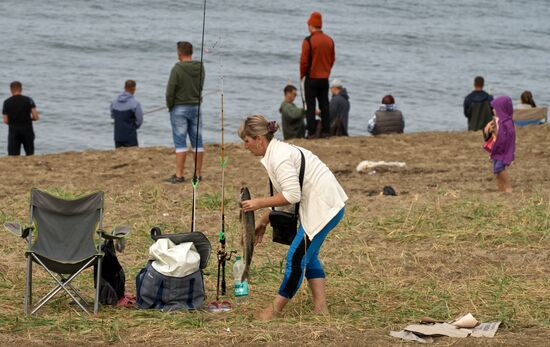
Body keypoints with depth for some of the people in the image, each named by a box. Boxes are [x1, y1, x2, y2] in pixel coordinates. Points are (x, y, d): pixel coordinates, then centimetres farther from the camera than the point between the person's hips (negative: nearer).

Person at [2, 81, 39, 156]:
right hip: (27, 130, 0)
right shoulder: (28, 100, -2)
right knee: (30, 154, 12)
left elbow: (6, 121, 0)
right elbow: (36, 117, -7)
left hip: (13, 131, 0)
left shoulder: (7, 102, -1)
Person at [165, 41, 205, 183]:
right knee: (197, 142, 7)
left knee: (180, 142, -3)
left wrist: (169, 106, 0)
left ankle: (179, 175, -4)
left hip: (179, 108, -5)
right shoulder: (200, 68, 1)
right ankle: (198, 174, 10)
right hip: (196, 107, 5)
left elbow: (170, 91, -15)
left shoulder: (177, 69, -16)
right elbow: (200, 87, 8)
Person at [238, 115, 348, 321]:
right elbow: (283, 194, 19)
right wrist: (264, 221, 18)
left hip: (324, 206, -11)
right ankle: (320, 306, 17)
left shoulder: (279, 157, -19)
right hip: (325, 202, 11)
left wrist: (260, 203, -17)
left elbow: (292, 196, -24)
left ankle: (275, 309, 0)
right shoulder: (277, 152, 13)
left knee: (296, 256, -6)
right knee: (307, 254, 16)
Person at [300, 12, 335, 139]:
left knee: (311, 106, -1)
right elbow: (332, 59, 10)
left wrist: (302, 75, 2)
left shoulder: (308, 41, -14)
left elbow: (304, 61, -13)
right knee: (324, 105, 11)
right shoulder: (329, 40, 4)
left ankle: (312, 132, -4)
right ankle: (326, 131, 10)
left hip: (311, 79, -5)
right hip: (325, 79, 5)